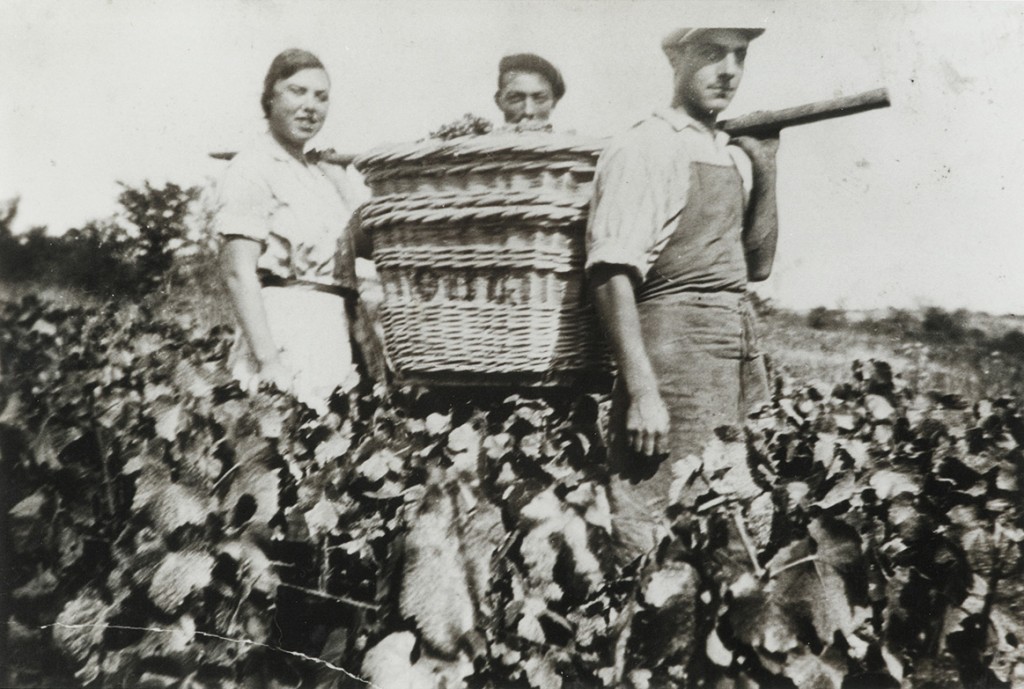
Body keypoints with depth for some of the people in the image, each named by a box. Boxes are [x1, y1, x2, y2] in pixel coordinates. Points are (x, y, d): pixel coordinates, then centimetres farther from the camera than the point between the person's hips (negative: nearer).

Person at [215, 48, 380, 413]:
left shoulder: (327, 175, 20)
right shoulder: (251, 170, -5)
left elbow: (366, 243, 16)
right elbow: (238, 272, -13)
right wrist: (267, 360, -22)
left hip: (338, 328, 7)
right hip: (289, 325, -7)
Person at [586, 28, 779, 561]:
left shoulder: (734, 156, 16)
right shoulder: (643, 149, -8)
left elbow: (755, 265, 17)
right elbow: (610, 274, -16)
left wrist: (764, 166, 7)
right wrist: (641, 392, -22)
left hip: (741, 356, 8)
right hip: (674, 354, -8)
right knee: (653, 548, -5)